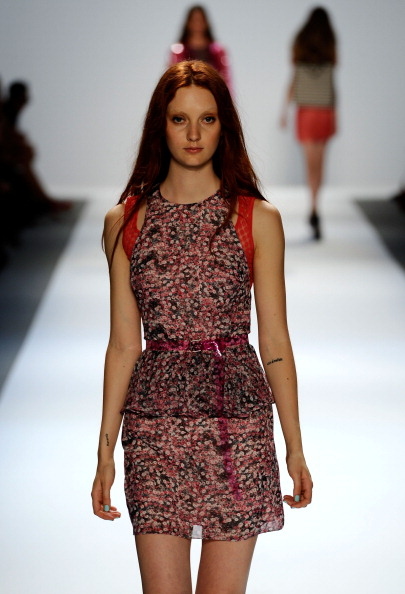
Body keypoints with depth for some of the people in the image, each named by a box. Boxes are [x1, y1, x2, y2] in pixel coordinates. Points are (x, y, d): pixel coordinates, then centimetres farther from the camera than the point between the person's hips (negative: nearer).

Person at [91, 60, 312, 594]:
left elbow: (275, 341, 5)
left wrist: (295, 447, 4)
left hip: (238, 421, -1)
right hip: (155, 421, 1)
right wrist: (105, 451, 6)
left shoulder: (258, 219, 4)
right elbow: (123, 345, 9)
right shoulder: (125, 222, 7)